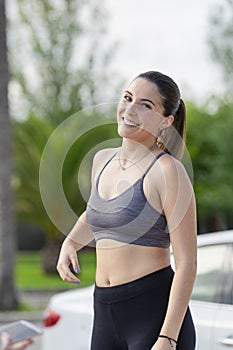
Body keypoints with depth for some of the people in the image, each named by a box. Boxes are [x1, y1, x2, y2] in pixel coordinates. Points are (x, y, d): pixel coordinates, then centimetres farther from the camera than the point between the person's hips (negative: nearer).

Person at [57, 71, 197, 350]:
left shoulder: (167, 170, -10)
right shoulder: (103, 160, 11)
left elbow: (186, 262, -13)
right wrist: (70, 244, 12)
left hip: (156, 314, -7)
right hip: (107, 313, 7)